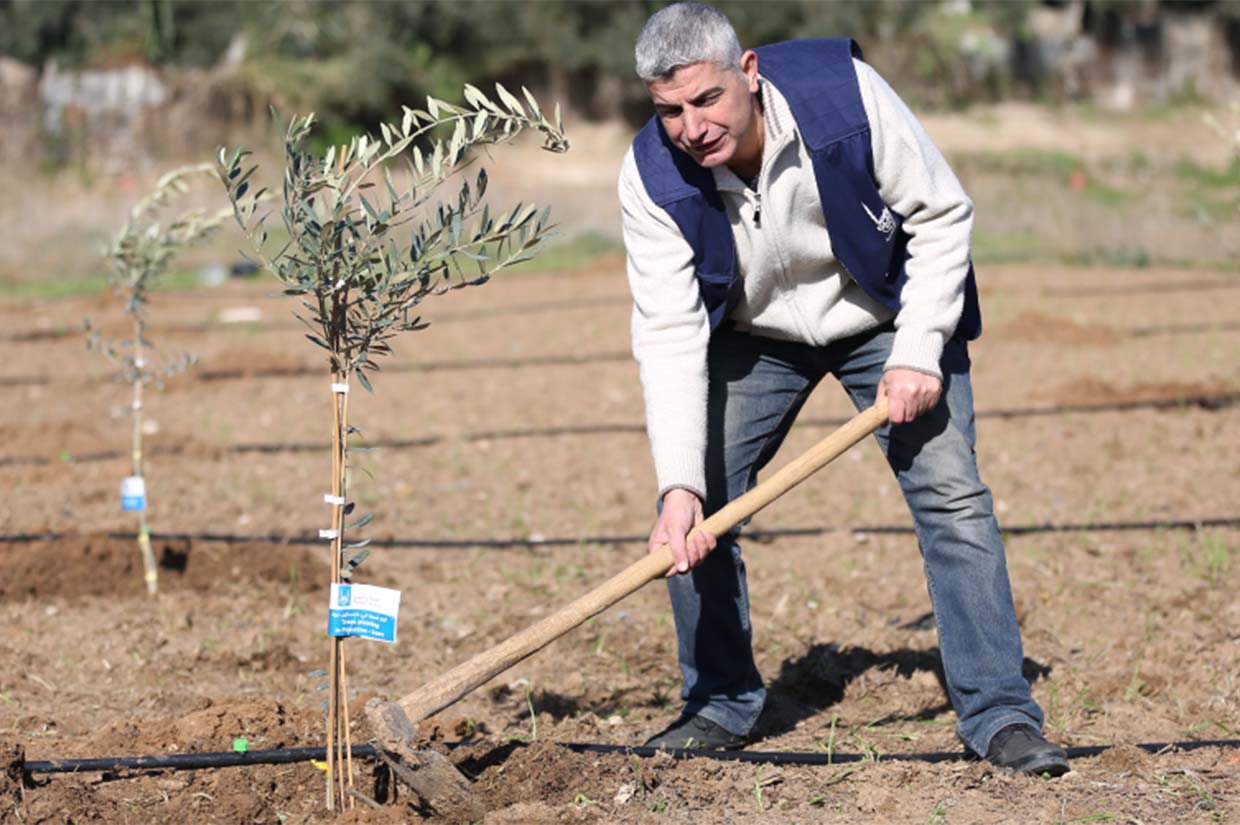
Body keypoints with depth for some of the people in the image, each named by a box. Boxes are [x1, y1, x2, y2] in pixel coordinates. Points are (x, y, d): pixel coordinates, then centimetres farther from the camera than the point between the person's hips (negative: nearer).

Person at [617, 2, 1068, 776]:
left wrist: (919, 352, -25)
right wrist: (679, 485, -35)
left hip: (888, 318, -2)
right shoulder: (653, 175, -27)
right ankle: (722, 704, 15)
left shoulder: (844, 91, -32)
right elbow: (670, 333, -27)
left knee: (952, 497, -11)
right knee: (693, 519, -4)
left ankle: (1001, 715, -3)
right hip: (752, 335, 2)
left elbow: (943, 216, -19)